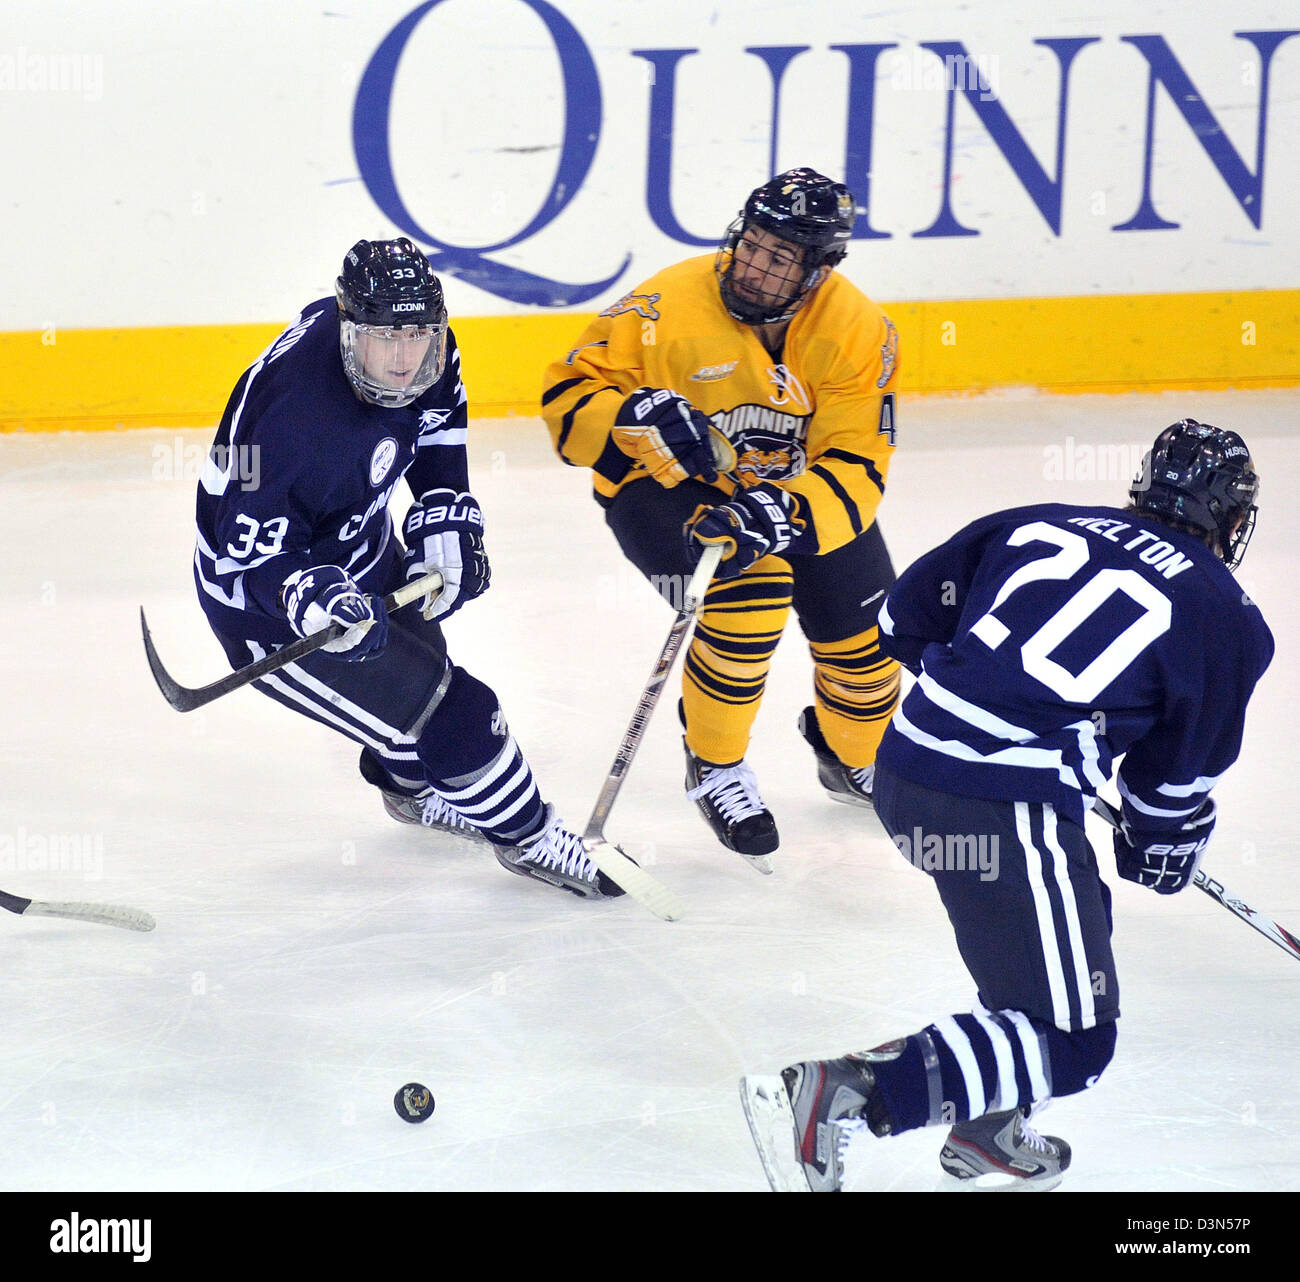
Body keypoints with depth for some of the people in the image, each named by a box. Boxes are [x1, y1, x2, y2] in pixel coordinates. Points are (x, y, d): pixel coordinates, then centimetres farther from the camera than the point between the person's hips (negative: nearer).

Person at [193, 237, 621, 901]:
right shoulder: (297, 419, -40)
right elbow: (255, 551, -31)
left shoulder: (422, 348, -16)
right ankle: (526, 838, 16)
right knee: (445, 710, -7)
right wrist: (320, 600, -47)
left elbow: (435, 416, 7)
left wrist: (446, 517, -1)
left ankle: (412, 787, 60)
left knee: (421, 660, 30)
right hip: (264, 597, -8)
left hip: (357, 544, 8)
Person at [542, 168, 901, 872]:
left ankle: (852, 758, 37)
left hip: (796, 489, 4)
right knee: (750, 589, -30)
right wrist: (641, 416, -38)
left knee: (865, 642, 2)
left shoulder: (857, 330, -18)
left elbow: (855, 468, -22)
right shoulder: (671, 306, -24)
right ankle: (714, 763, -7)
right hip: (666, 486, -4)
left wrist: (781, 513, -41)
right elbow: (568, 396, -18)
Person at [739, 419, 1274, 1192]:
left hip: (906, 767, 7)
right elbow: (1180, 776, 11)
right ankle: (836, 1096, -18)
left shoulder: (1042, 524, 18)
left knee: (1071, 920, 30)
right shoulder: (1228, 619, 6)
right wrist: (1163, 852, 32)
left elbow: (908, 615, 23)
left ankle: (989, 1127, 29)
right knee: (1070, 1041, -2)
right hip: (1005, 805, -7)